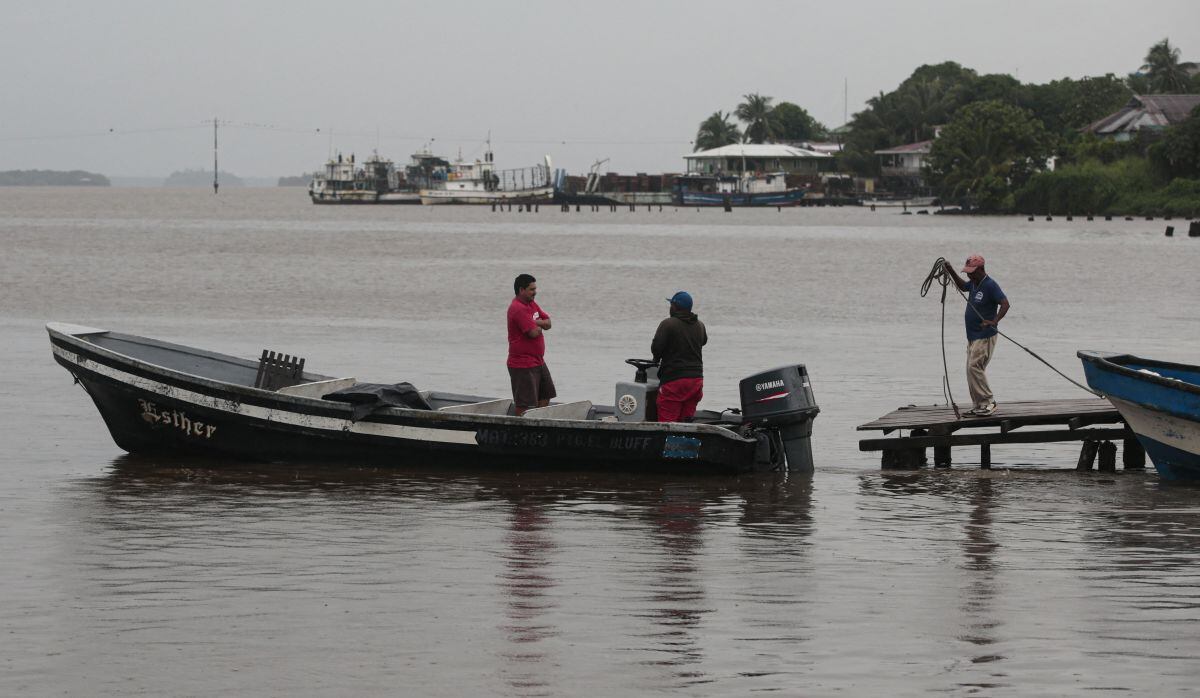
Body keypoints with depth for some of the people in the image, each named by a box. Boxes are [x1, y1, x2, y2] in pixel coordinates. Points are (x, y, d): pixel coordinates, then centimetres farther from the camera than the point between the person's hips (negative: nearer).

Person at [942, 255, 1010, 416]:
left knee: (975, 367, -19)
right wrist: (951, 271, 25)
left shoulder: (990, 285, -16)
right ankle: (979, 405, 14)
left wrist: (994, 321, -36)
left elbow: (1005, 304, -24)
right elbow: (963, 286, 35)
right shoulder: (973, 283, 11)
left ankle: (989, 402, -15)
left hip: (985, 336, -10)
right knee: (972, 369, 9)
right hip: (972, 336, 10)